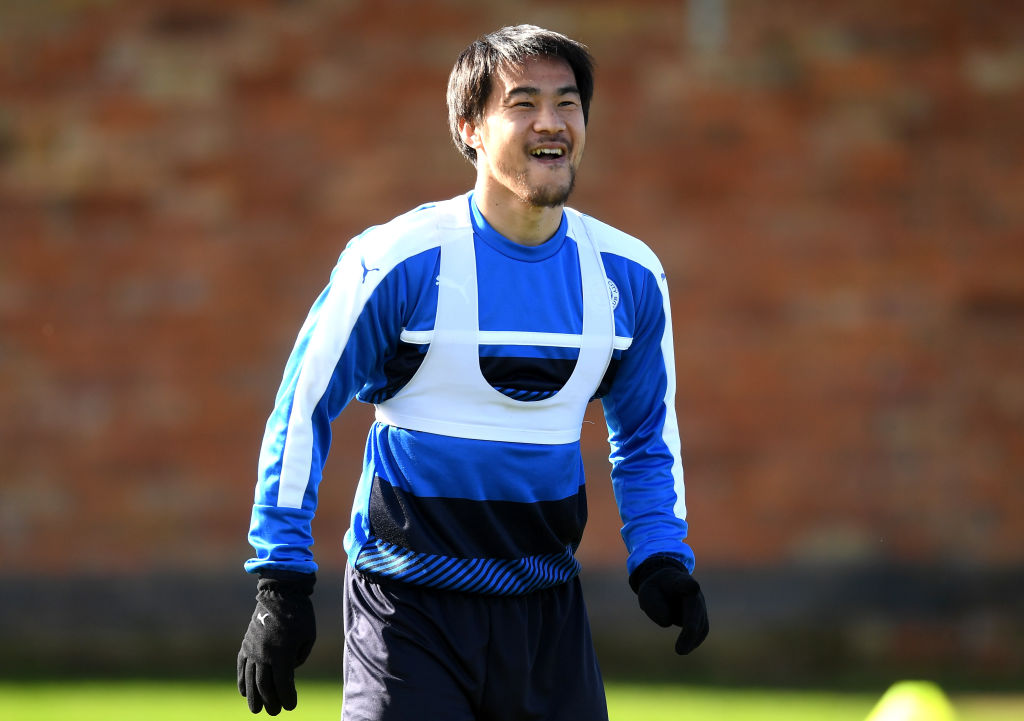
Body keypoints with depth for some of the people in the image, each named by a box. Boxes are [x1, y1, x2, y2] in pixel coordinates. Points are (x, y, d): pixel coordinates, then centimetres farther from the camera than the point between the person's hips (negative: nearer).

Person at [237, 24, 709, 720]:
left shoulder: (629, 277, 4)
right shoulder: (396, 262, -11)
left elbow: (646, 438, 18)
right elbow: (302, 413, -5)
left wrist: (661, 559, 3)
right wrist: (280, 584, -8)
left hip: (547, 607, 4)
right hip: (406, 604, -4)